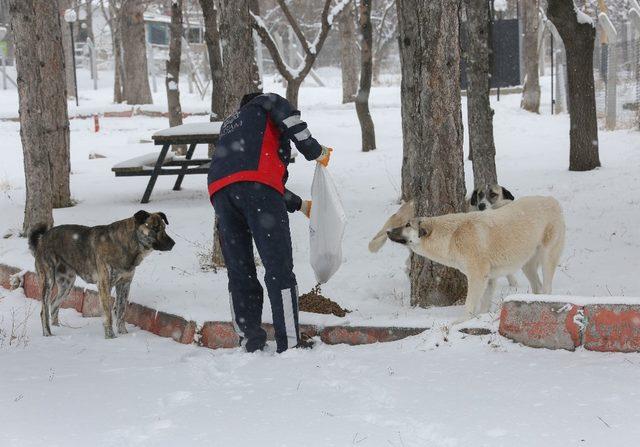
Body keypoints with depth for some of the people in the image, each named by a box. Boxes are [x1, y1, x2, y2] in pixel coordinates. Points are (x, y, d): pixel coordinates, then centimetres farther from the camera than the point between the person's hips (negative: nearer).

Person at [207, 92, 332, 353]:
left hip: (219, 190, 6)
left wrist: (299, 205, 45)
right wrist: (317, 152, 14)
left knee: (239, 271, 10)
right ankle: (289, 342, -7)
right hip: (256, 185, -6)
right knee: (279, 268, -5)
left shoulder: (229, 126, 43)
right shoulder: (268, 103, 28)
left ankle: (251, 341, 7)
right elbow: (292, 122, 2)